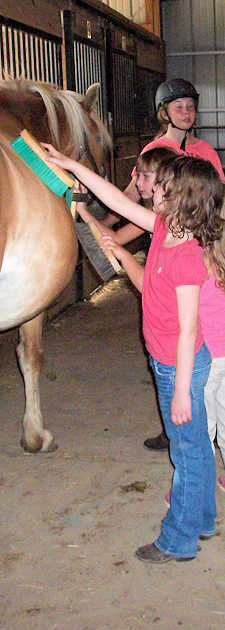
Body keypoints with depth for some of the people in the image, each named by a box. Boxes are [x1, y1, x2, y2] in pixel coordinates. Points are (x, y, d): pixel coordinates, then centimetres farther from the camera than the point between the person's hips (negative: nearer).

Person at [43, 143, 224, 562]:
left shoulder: (185, 258, -27)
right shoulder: (164, 228, -2)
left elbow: (188, 331, -25)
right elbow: (119, 201, 10)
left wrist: (181, 392, -20)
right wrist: (71, 165, 13)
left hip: (179, 366, -9)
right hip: (166, 359, 9)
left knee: (188, 451, 8)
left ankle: (178, 541, 24)